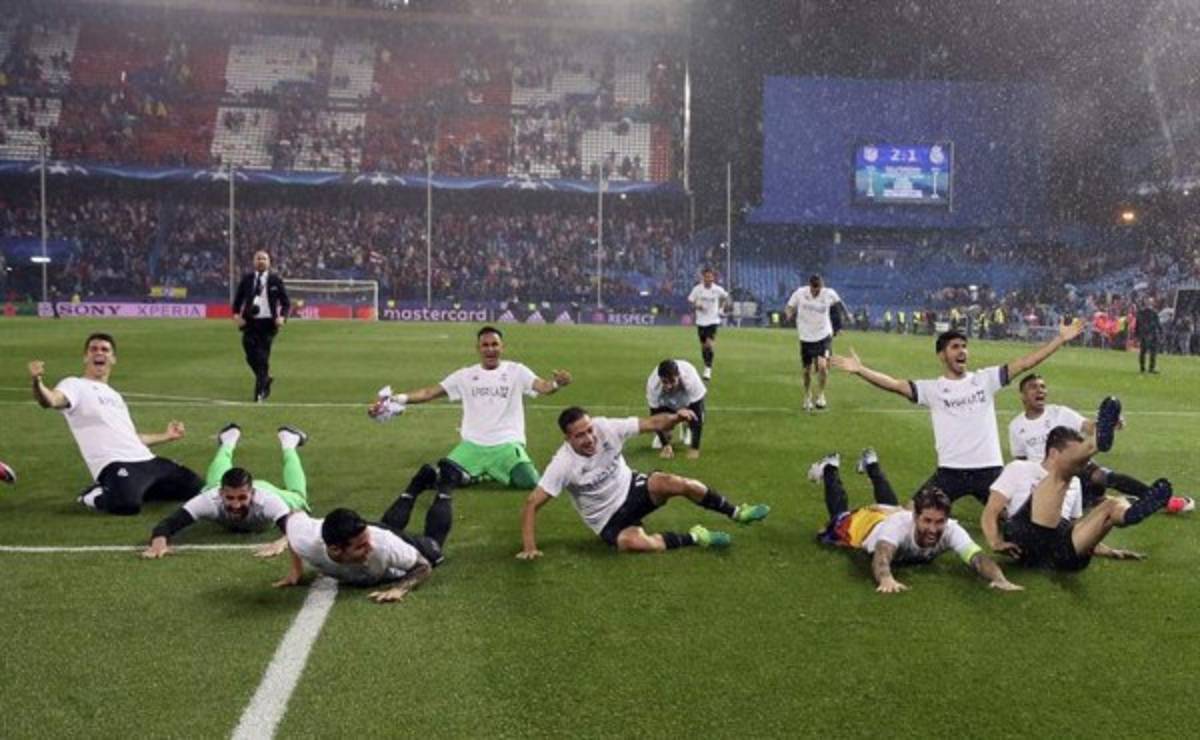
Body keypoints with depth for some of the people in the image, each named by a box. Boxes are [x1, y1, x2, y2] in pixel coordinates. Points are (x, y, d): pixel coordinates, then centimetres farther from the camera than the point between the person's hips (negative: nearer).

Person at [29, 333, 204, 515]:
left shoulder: (114, 395, 27)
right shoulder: (76, 386, 4)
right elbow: (51, 400, -20)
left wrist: (165, 436, 36)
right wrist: (37, 382, -41)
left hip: (147, 461, 8)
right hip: (114, 464, -7)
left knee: (196, 487, 4)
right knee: (126, 505, -37)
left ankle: (140, 490, 14)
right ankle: (96, 494, -2)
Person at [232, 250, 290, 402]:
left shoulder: (275, 280, 1)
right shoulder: (247, 278, 7)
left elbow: (286, 303, 4)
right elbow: (238, 299, 13)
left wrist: (282, 317, -14)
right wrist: (236, 314, -4)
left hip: (267, 323, -2)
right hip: (250, 322, 2)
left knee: (263, 359, -4)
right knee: (251, 357, -2)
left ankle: (259, 393, 5)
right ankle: (266, 379, 26)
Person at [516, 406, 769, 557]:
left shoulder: (605, 427, -17)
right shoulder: (563, 464, -24)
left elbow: (651, 423, -13)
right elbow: (532, 503, -22)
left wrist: (675, 418, -33)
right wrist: (529, 547, -29)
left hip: (631, 488, 3)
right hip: (610, 520, -3)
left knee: (671, 482, -29)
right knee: (634, 542, -36)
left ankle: (736, 513, -11)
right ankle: (693, 537, -12)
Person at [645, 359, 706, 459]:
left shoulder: (691, 380, -45)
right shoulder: (653, 384, -39)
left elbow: (697, 416, -37)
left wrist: (695, 448, -36)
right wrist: (666, 445, -27)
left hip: (691, 398, -1)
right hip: (667, 404, 1)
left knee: (696, 416, -21)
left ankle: (689, 429, 15)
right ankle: (663, 436, 18)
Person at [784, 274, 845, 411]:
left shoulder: (829, 294, -10)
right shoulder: (800, 293, -10)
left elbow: (837, 302, 12)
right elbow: (789, 308, 1)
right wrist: (789, 313, -22)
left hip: (824, 335, -1)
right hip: (806, 337, 1)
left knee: (822, 365, -21)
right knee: (807, 370, 8)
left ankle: (821, 395, 0)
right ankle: (808, 397, 32)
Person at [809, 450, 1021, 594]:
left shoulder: (951, 530, -46)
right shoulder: (900, 524, -53)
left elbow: (978, 557, -58)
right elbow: (881, 557, -70)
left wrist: (1000, 579, -78)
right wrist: (886, 579, -91)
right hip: (867, 521, -4)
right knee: (839, 512, 30)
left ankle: (870, 463, 65)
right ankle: (829, 468, 55)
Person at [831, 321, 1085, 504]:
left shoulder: (985, 379, 5)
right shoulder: (932, 389, -1)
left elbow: (1024, 363, 1)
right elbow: (895, 385, -13)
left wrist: (1060, 339, -4)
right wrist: (860, 370, -26)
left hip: (989, 468, 1)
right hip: (951, 471, -1)